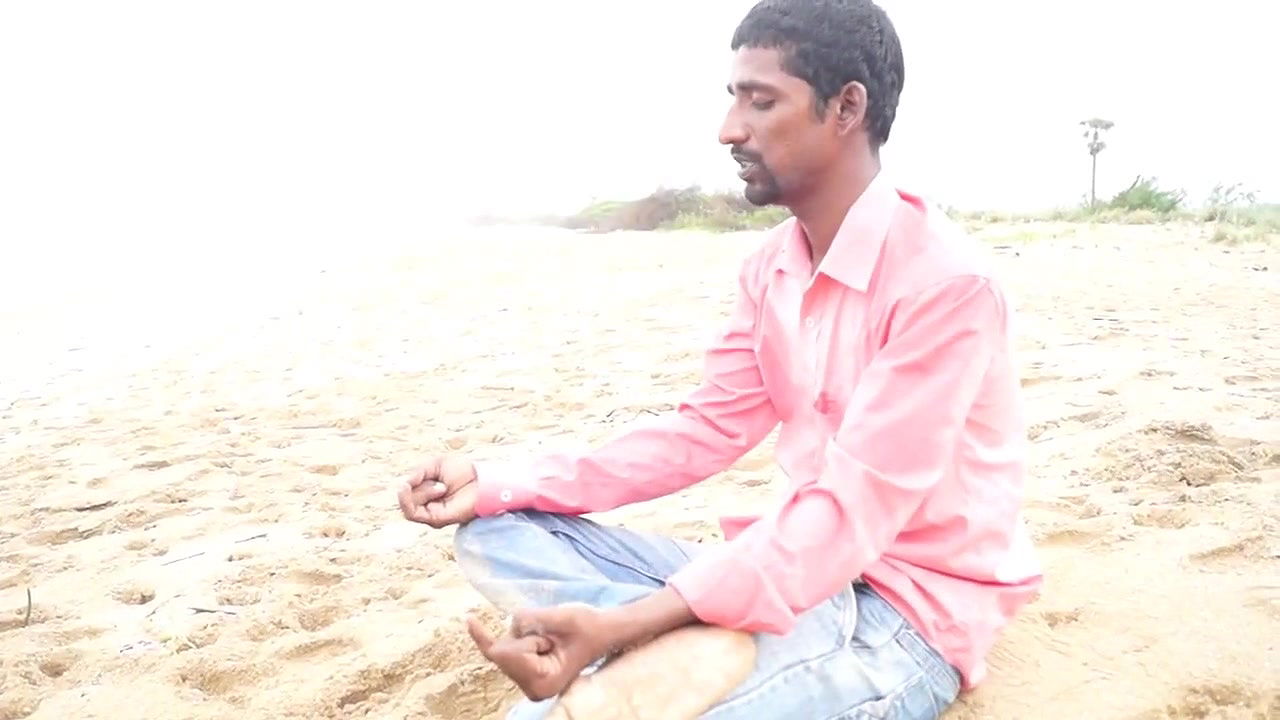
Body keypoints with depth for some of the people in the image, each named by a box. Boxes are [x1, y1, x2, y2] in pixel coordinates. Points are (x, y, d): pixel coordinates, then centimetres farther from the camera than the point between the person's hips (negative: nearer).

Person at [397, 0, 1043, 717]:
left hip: (911, 608, -8)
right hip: (804, 568, 9)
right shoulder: (772, 265, 6)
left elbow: (852, 512, -26)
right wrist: (498, 483, -4)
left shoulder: (945, 281, -20)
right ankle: (714, 648, -19)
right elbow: (704, 431, 6)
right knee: (501, 533, -3)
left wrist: (624, 625, -33)